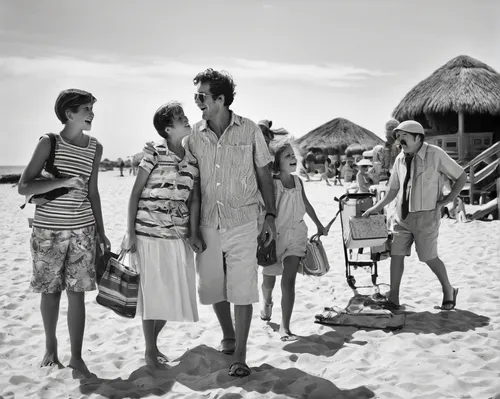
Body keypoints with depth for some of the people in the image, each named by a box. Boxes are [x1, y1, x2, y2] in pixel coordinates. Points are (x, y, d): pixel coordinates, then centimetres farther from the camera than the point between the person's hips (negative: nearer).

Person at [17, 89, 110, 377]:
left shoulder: (95, 148, 4)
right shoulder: (49, 143, -6)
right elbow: (23, 187, -10)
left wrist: (101, 232, 12)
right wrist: (64, 181, -21)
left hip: (83, 228, 2)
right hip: (48, 229, -2)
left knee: (77, 293, 1)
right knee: (51, 290, 8)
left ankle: (77, 357, 10)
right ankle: (51, 347, 29)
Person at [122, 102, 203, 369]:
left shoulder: (192, 160, 6)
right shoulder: (153, 155, -7)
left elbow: (194, 199, 6)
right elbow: (135, 195, -5)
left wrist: (193, 234, -3)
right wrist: (130, 233, -7)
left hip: (179, 237, 5)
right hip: (150, 234, -5)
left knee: (173, 293, 10)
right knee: (153, 292, 3)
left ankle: (154, 344, 31)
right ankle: (150, 351, 19)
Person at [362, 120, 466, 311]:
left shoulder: (435, 154, -10)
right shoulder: (400, 159, 5)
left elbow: (461, 176, -1)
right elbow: (393, 190, 14)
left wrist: (448, 199, -6)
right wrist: (376, 207, 7)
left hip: (426, 216, -5)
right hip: (402, 216, 5)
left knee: (429, 257, 1)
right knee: (396, 254, 1)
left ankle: (448, 290, 26)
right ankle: (393, 298, 9)